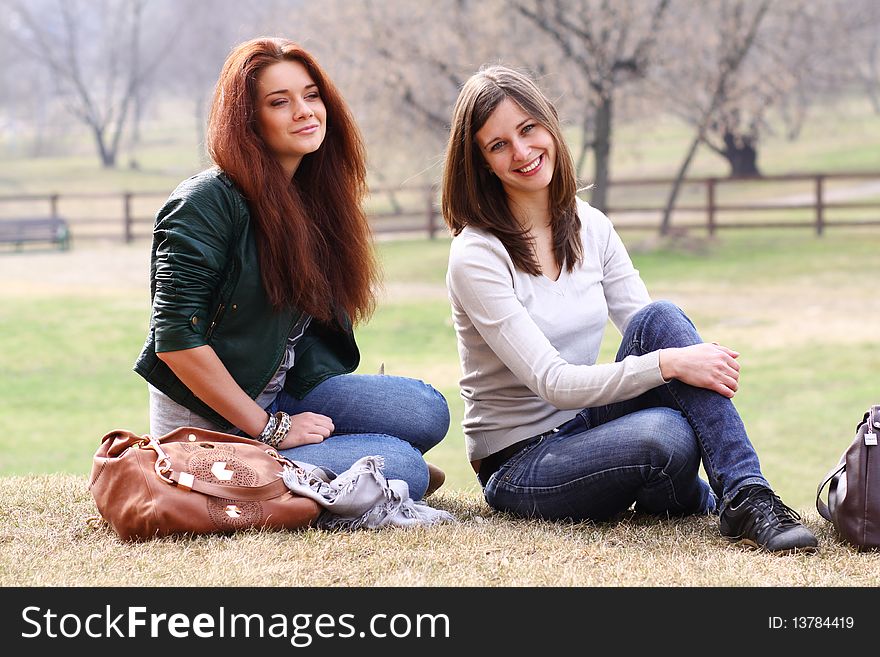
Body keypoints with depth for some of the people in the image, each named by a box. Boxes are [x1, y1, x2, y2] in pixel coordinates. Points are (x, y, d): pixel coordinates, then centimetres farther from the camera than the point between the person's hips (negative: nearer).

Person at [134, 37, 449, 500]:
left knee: (426, 410, -16)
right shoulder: (207, 201, -16)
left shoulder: (312, 200, 10)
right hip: (205, 425, -8)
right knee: (404, 470, -21)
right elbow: (177, 339, -20)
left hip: (285, 398, 8)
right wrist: (269, 429, -18)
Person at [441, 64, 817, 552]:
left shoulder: (591, 229, 5)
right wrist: (669, 363, -32)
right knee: (667, 437, -36)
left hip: (583, 427, 6)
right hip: (517, 467, -6)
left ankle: (747, 498, -23)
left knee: (658, 320, -23)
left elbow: (656, 335, 2)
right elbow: (552, 382, -22)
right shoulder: (476, 256, -15)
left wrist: (709, 363, -20)